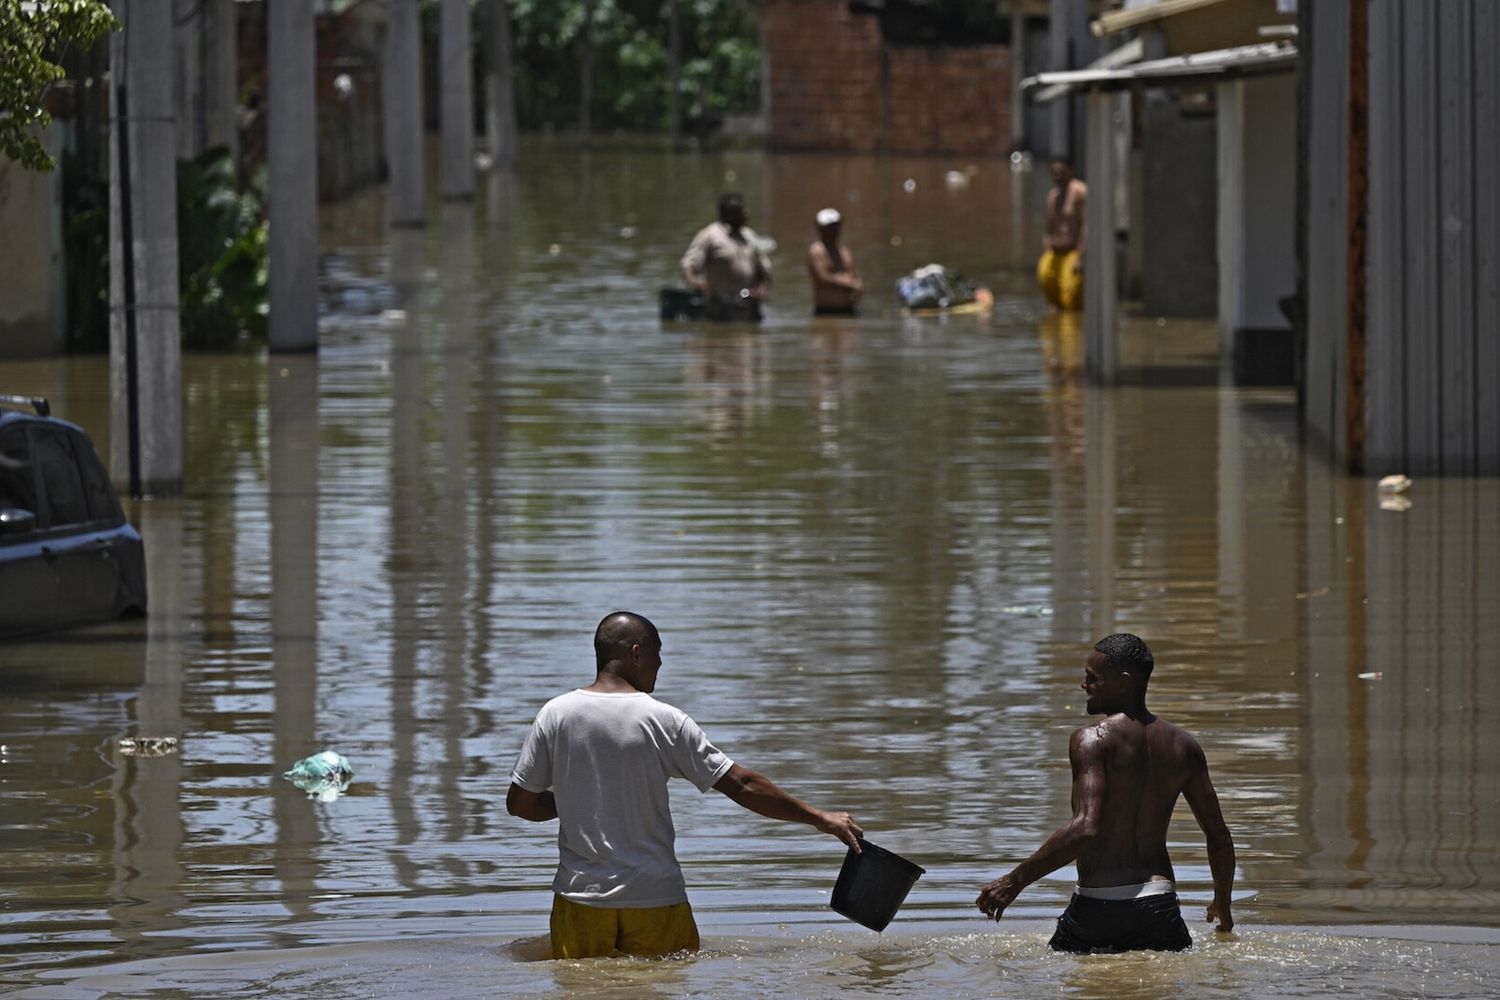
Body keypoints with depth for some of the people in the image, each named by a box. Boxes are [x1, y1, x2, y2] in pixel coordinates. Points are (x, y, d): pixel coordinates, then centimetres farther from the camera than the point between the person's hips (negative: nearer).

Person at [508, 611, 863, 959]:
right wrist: (820, 818, 1)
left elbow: (519, 803, 3)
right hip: (654, 896, -2)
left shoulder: (555, 714, -1)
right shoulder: (664, 721, -7)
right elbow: (742, 786, -6)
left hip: (580, 895, 2)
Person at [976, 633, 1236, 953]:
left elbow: (1086, 828, -22)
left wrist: (1014, 881, -17)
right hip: (1159, 904, 4)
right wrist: (1222, 903, 29)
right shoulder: (1183, 746, 9)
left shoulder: (1092, 741, -9)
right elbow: (1218, 835, 13)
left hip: (1099, 907, -4)